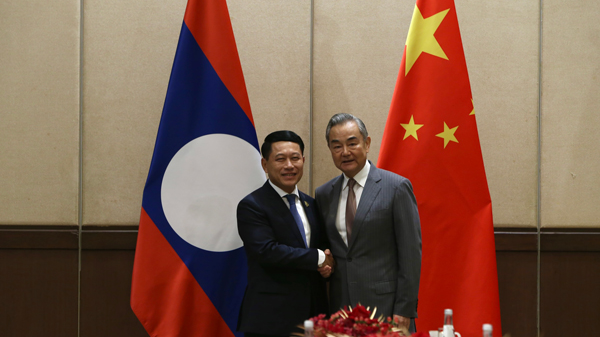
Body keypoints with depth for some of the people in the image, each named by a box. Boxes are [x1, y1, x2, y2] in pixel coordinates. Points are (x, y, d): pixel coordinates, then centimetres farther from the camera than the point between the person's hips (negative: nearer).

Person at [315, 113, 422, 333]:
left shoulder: (397, 187, -4)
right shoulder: (323, 194, 10)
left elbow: (411, 254, -7)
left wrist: (404, 312, -10)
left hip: (385, 307, -4)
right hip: (340, 309, 4)